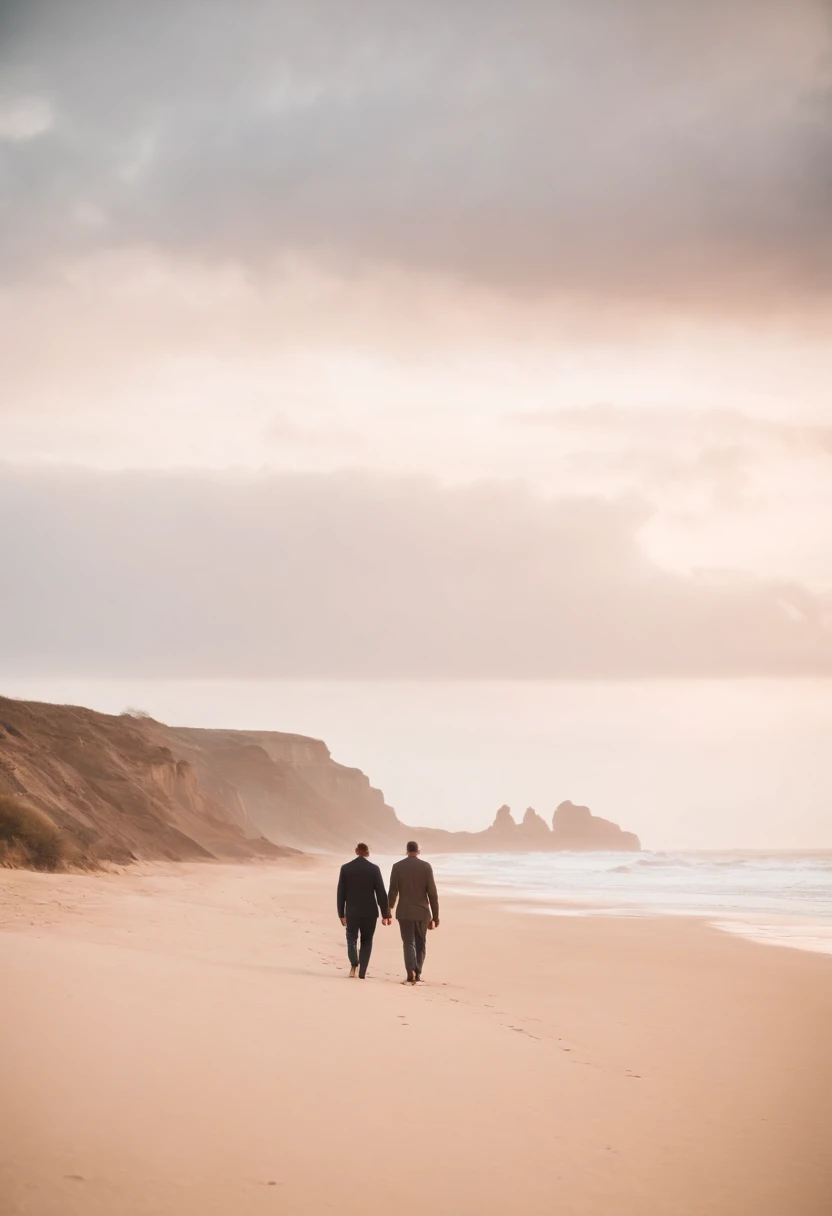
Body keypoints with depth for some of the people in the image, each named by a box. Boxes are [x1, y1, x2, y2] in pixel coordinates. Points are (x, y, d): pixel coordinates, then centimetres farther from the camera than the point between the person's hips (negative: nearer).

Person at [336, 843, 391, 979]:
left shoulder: (345, 868, -2)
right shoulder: (374, 868, -5)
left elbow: (341, 893, 1)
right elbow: (381, 893, -5)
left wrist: (341, 914, 9)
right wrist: (385, 914, 0)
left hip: (352, 912, 0)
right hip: (370, 912, 0)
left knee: (352, 939, 13)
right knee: (366, 941, 13)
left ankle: (354, 964, -13)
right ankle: (362, 972, 5)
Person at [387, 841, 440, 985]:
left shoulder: (397, 867, -3)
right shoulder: (426, 866, -3)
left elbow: (392, 892, -3)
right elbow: (432, 893, -4)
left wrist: (389, 910, 10)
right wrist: (435, 916, 2)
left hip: (404, 912, 0)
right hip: (422, 911, 0)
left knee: (408, 943, 3)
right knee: (420, 943, 15)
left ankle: (411, 972, -17)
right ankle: (418, 973, 15)